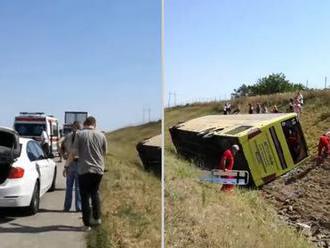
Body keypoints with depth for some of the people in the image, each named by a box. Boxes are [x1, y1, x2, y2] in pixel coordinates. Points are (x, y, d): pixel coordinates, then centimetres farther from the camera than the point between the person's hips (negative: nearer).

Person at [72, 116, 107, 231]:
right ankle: (97, 218, 25)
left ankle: (87, 224, 8)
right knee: (95, 192, 23)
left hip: (84, 169, -3)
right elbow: (104, 152, 9)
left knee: (85, 196, 6)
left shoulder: (80, 134, -6)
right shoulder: (101, 135, 1)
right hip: (98, 169, 3)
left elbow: (75, 151, -7)